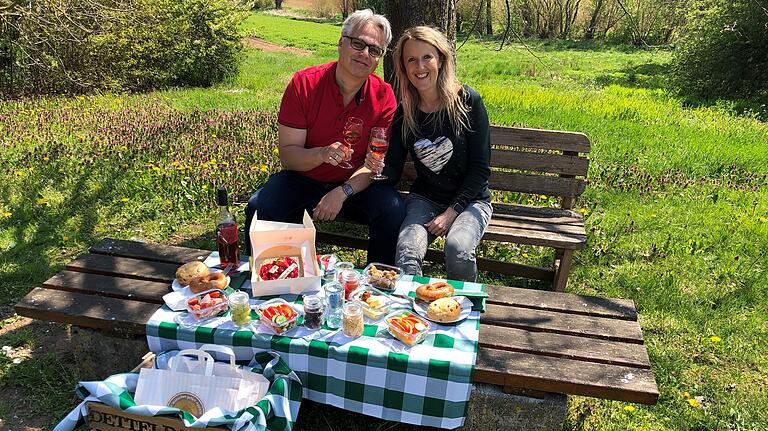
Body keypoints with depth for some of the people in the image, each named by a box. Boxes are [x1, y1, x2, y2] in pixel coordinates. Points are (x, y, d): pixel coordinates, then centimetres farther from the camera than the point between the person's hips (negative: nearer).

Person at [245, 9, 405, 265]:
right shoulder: (304, 84, -13)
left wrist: (342, 192, -28)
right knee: (258, 208, -25)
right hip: (303, 178, 0)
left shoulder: (383, 96, -10)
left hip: (357, 184, 1)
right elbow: (287, 155, -14)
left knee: (393, 210, -27)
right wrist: (322, 154, -35)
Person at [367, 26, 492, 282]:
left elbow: (481, 167, -8)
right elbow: (394, 172, 2)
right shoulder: (403, 112, -1)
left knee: (458, 249, -31)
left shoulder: (467, 101, -10)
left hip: (469, 200, -2)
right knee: (406, 252, -29)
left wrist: (452, 211, -15)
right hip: (424, 198, 2)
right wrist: (380, 167, -22)